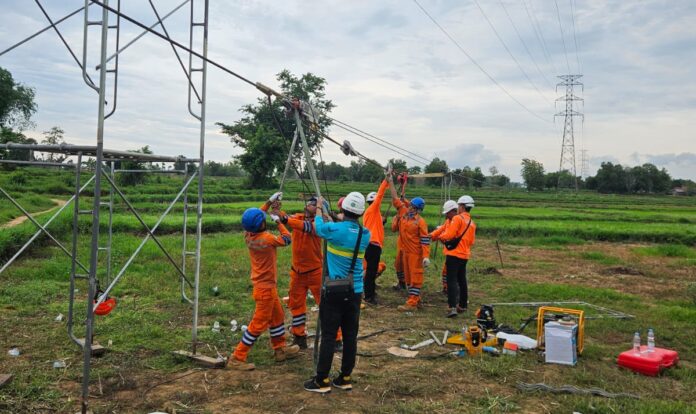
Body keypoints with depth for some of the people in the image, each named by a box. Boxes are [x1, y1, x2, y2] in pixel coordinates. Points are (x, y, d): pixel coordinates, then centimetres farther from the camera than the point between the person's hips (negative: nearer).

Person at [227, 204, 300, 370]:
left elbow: (257, 216, 16)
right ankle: (237, 358, 4)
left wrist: (270, 203, 15)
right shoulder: (267, 238, -24)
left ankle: (280, 349, 36)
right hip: (266, 287, -9)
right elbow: (286, 239, -6)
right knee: (259, 324, 0)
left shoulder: (248, 236, -3)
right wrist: (278, 221, 3)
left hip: (262, 284, 9)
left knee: (277, 316, 22)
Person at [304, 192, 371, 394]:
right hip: (355, 291, 4)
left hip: (333, 290, -4)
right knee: (350, 336, 10)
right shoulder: (365, 234, 1)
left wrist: (319, 209, 27)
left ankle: (322, 381, 8)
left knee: (329, 336, 1)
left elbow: (318, 227, 9)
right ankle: (345, 378, 20)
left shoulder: (335, 229, -13)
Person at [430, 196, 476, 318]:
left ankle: (452, 307, -14)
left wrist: (440, 237, 3)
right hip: (465, 255, 8)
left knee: (452, 280, -7)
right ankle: (463, 306, 26)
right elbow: (471, 241, 15)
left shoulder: (457, 218, -10)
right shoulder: (472, 223, 14)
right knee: (462, 280, 17)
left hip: (454, 254, -7)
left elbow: (449, 235, -18)